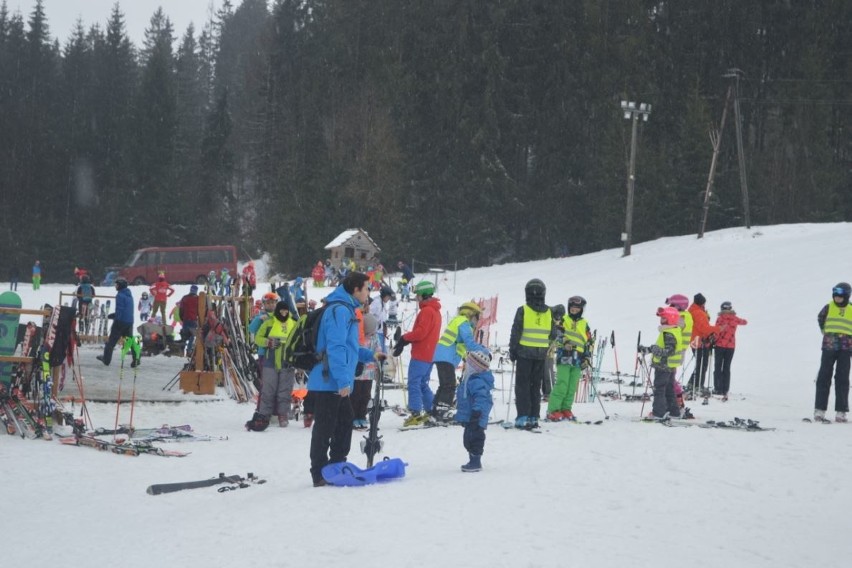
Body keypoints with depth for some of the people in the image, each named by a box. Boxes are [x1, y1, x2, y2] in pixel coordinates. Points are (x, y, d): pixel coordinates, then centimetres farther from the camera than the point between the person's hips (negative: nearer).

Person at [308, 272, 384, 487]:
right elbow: (335, 348, -22)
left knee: (345, 423, 16)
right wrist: (343, 380, -23)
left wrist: (370, 355, 20)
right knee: (325, 428, -4)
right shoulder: (339, 310, -16)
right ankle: (320, 475, 2)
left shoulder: (346, 310, 18)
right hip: (328, 382, -10)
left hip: (337, 384, 10)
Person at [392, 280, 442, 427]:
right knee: (423, 384, 16)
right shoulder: (435, 310, 18)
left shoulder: (427, 311, -14)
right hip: (429, 354, 10)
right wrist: (406, 339, 7)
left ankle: (416, 413, -12)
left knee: (414, 383, -8)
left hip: (420, 354, -10)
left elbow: (420, 332, -21)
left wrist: (404, 338, -9)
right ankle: (431, 411, 17)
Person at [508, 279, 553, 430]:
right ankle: (534, 417, 11)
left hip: (524, 353, -4)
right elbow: (552, 334, 9)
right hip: (541, 354, 4)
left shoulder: (523, 310, -9)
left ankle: (523, 417, -7)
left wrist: (512, 351, 0)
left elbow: (516, 332, -8)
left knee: (522, 385, 1)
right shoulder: (548, 312, 4)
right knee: (536, 386, 12)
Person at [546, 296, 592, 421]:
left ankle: (566, 409, 12)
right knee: (561, 385, -12)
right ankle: (553, 410, -9)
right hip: (564, 356, -4)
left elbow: (589, 343, 19)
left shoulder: (584, 324, 18)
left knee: (572, 387, 3)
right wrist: (564, 342, -24)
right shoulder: (563, 320, 8)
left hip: (578, 360, 4)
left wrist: (587, 358, 10)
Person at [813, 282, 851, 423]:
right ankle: (819, 410, 2)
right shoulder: (829, 307, 2)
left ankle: (841, 411, 2)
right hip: (829, 347, 0)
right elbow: (820, 318, 21)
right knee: (824, 377, 0)